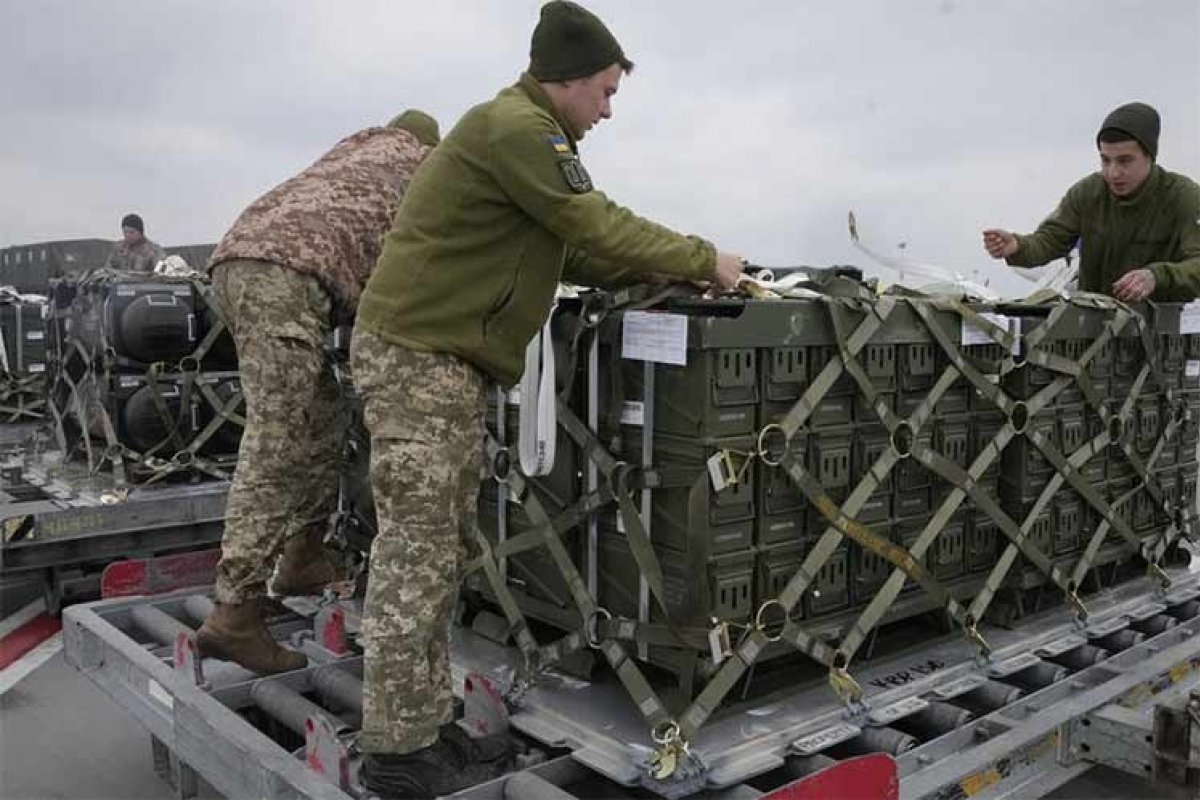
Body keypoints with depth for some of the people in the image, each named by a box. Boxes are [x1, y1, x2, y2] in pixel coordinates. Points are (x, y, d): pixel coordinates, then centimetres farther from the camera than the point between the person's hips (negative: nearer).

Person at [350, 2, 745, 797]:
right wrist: (703, 261, -5)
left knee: (440, 550, 11)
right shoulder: (513, 125, -13)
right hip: (417, 354, -10)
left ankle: (427, 723, 20)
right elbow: (599, 227, -16)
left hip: (447, 357, 10)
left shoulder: (529, 132, 21)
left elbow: (571, 252, 18)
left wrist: (665, 273, 10)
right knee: (417, 552, -7)